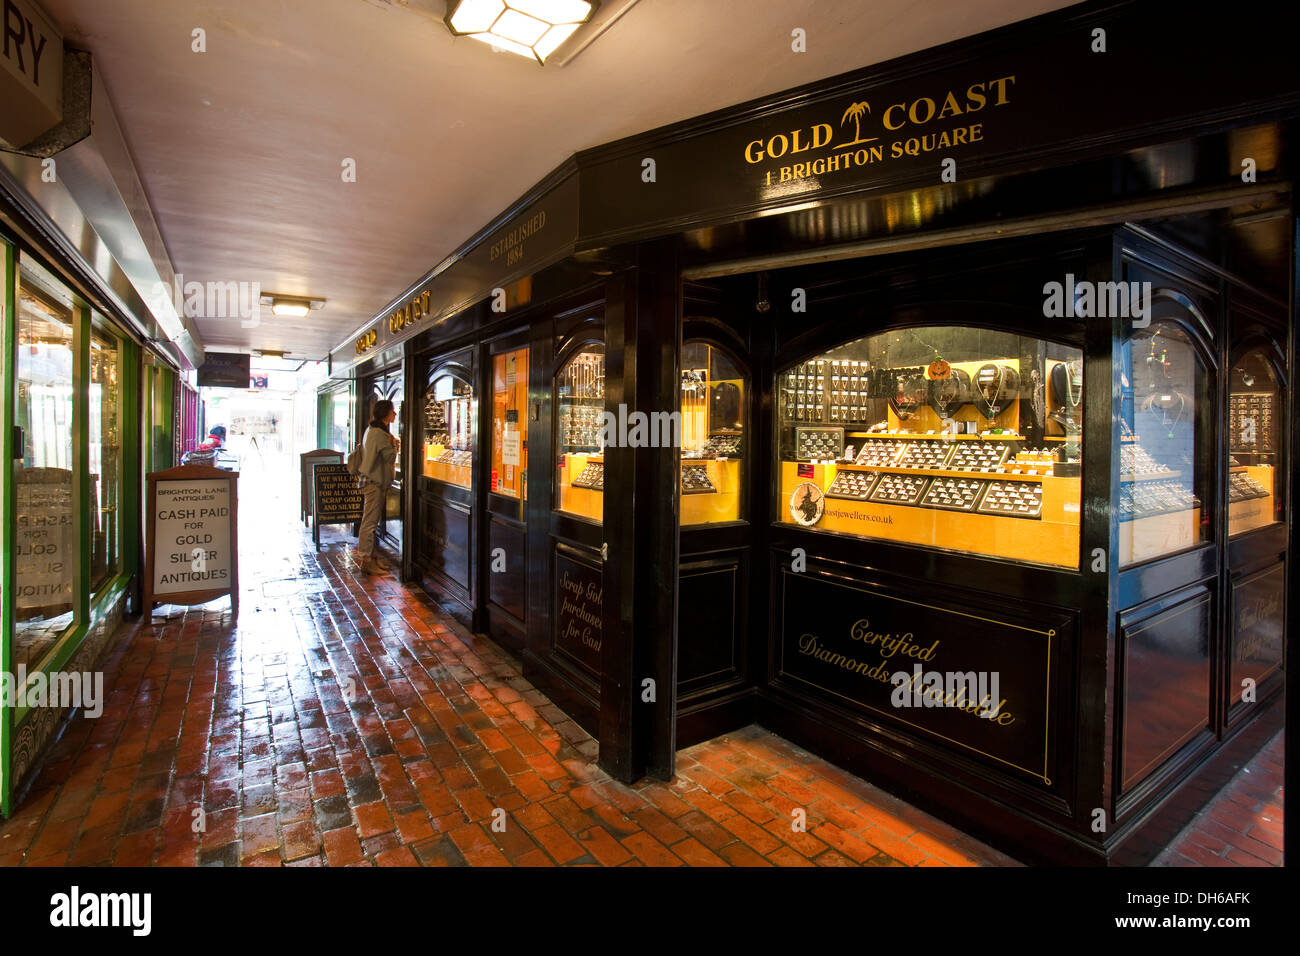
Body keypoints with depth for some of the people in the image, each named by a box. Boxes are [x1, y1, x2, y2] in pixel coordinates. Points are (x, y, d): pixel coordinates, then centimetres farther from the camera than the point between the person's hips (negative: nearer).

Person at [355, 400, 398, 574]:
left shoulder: (373, 430, 17)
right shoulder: (379, 433, -17)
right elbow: (390, 456, -20)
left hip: (374, 480, 11)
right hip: (375, 482, -11)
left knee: (372, 521, 15)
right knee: (369, 521, -6)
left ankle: (371, 555, 23)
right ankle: (366, 560, -2)